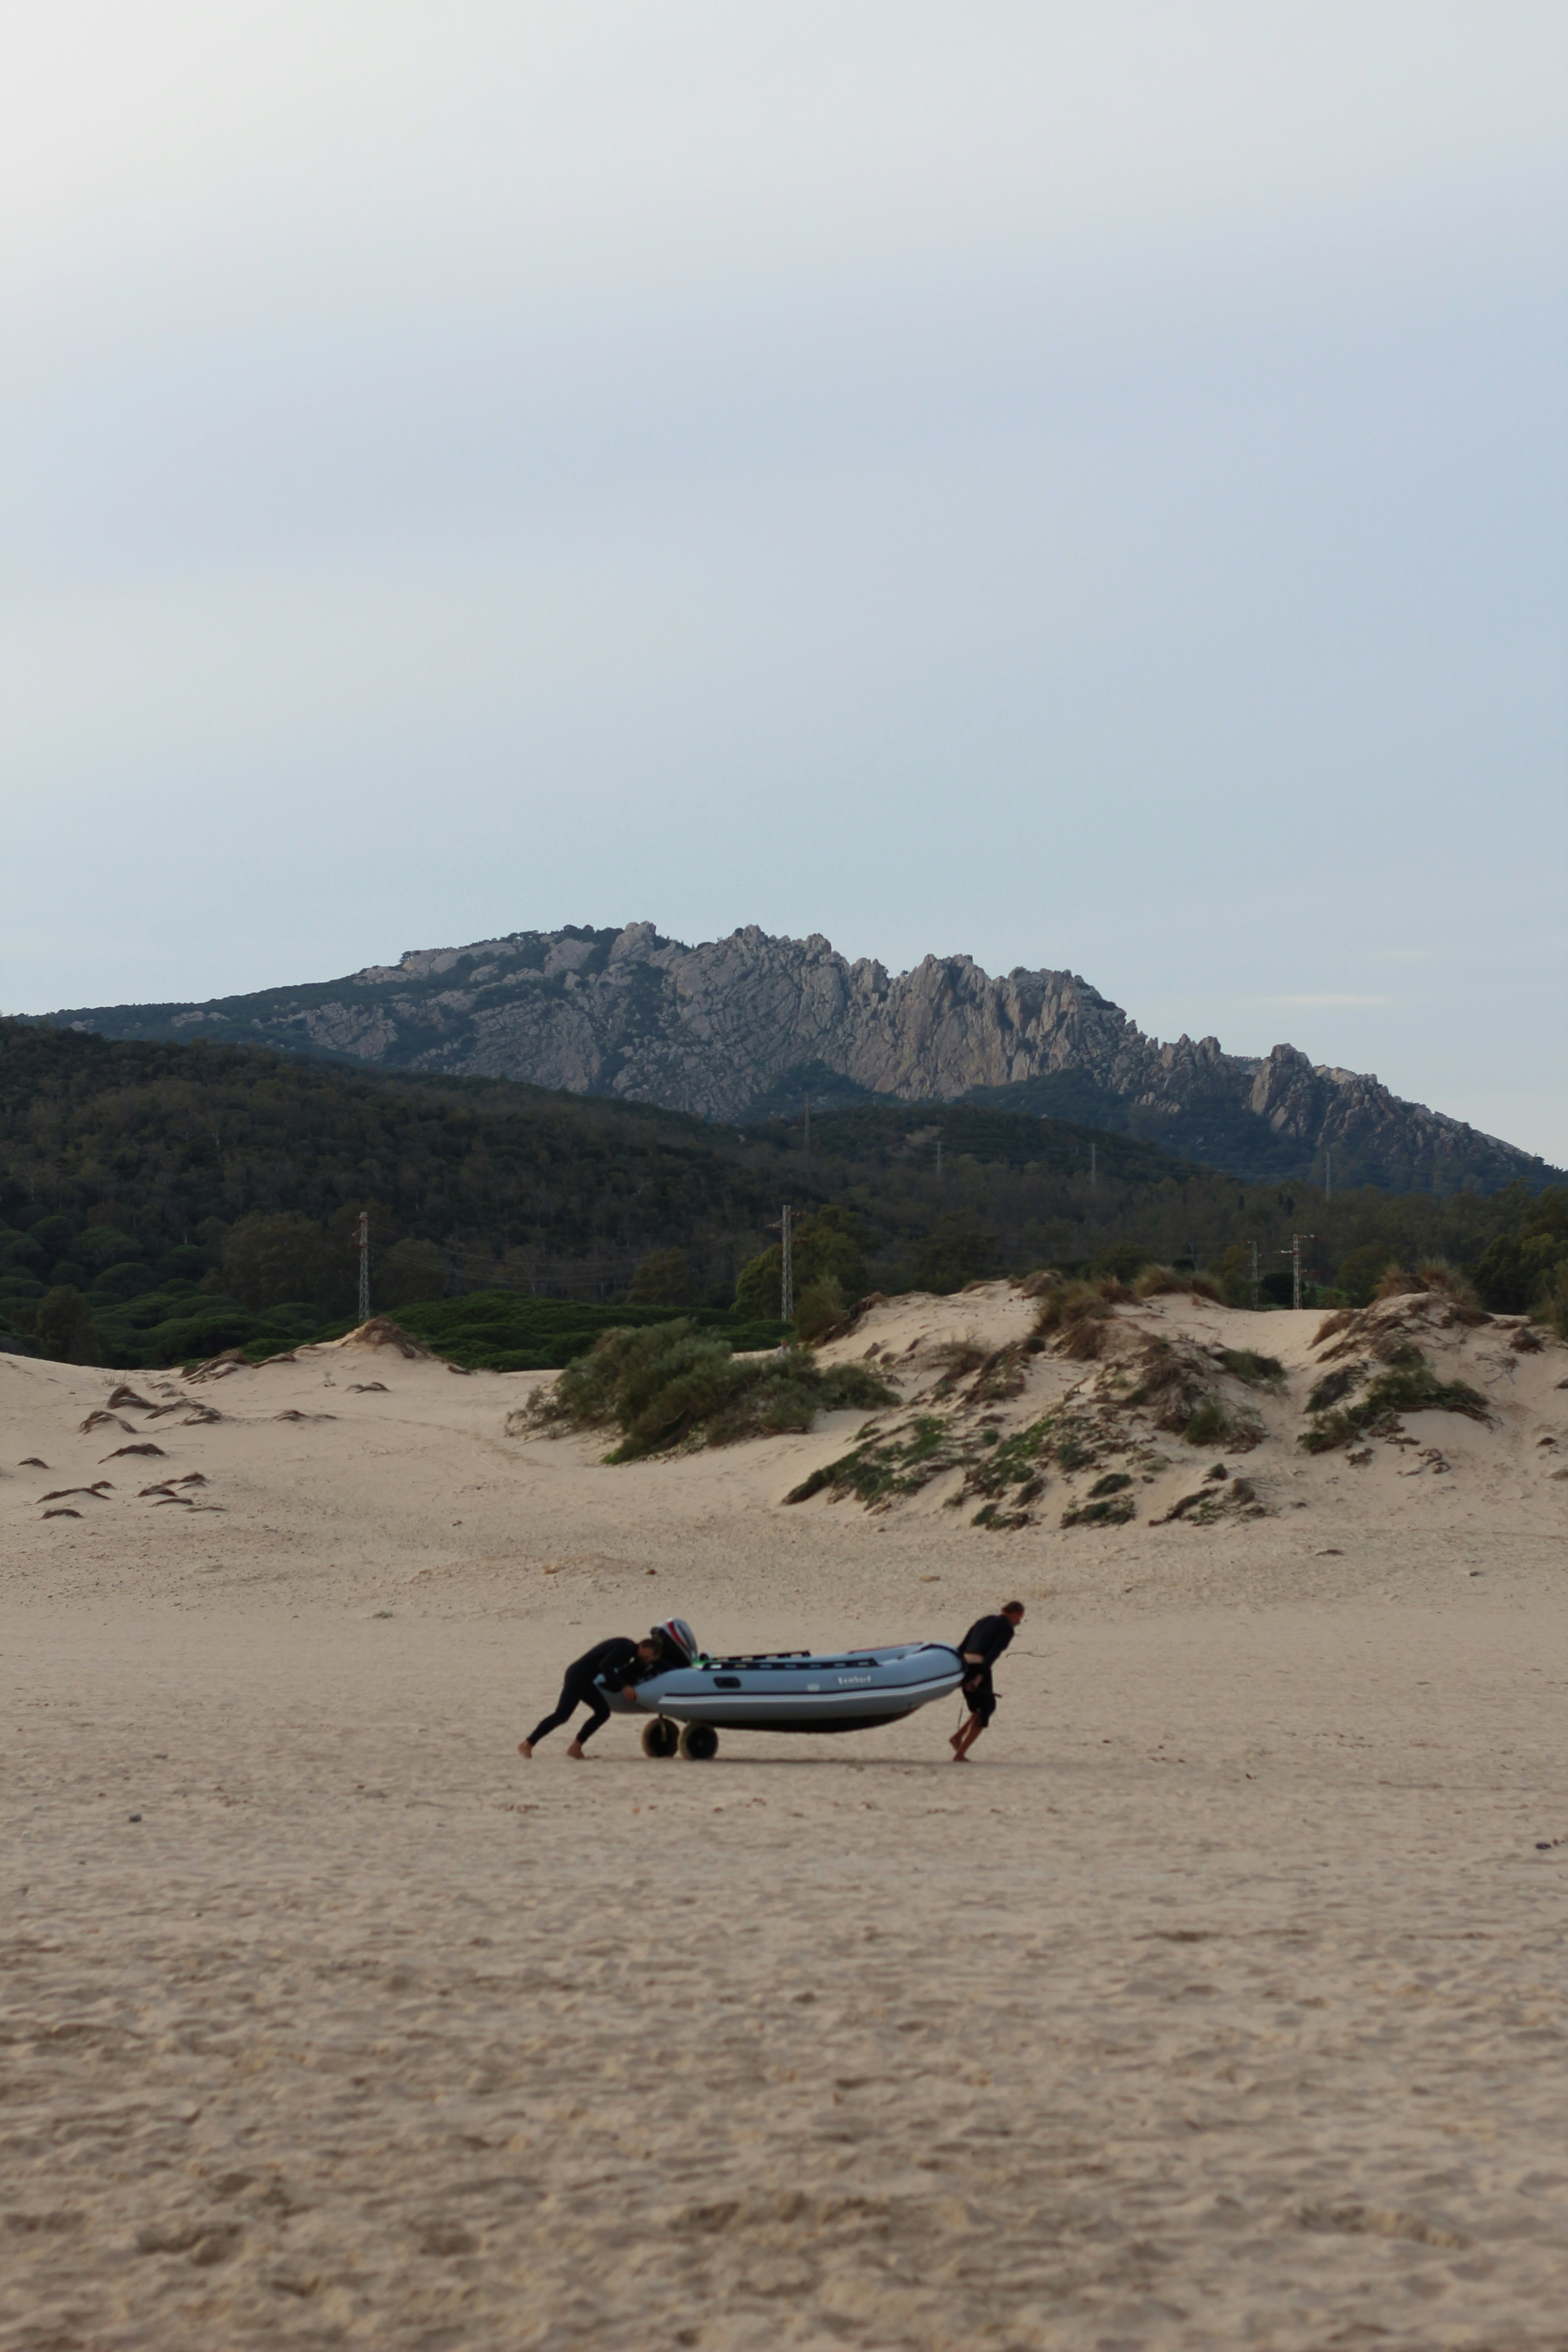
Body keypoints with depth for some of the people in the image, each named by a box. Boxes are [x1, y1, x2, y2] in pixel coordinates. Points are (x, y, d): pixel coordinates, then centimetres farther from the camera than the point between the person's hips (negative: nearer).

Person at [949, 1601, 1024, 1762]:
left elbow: (961, 1648, 18)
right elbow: (993, 1654, -15)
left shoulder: (983, 1622, 22)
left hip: (965, 1667, 8)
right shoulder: (1007, 1629, -2)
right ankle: (960, 1754, 3)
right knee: (985, 1710, 7)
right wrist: (980, 1677, -21)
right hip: (979, 1669, -8)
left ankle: (958, 1736, 13)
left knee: (988, 1706, 24)